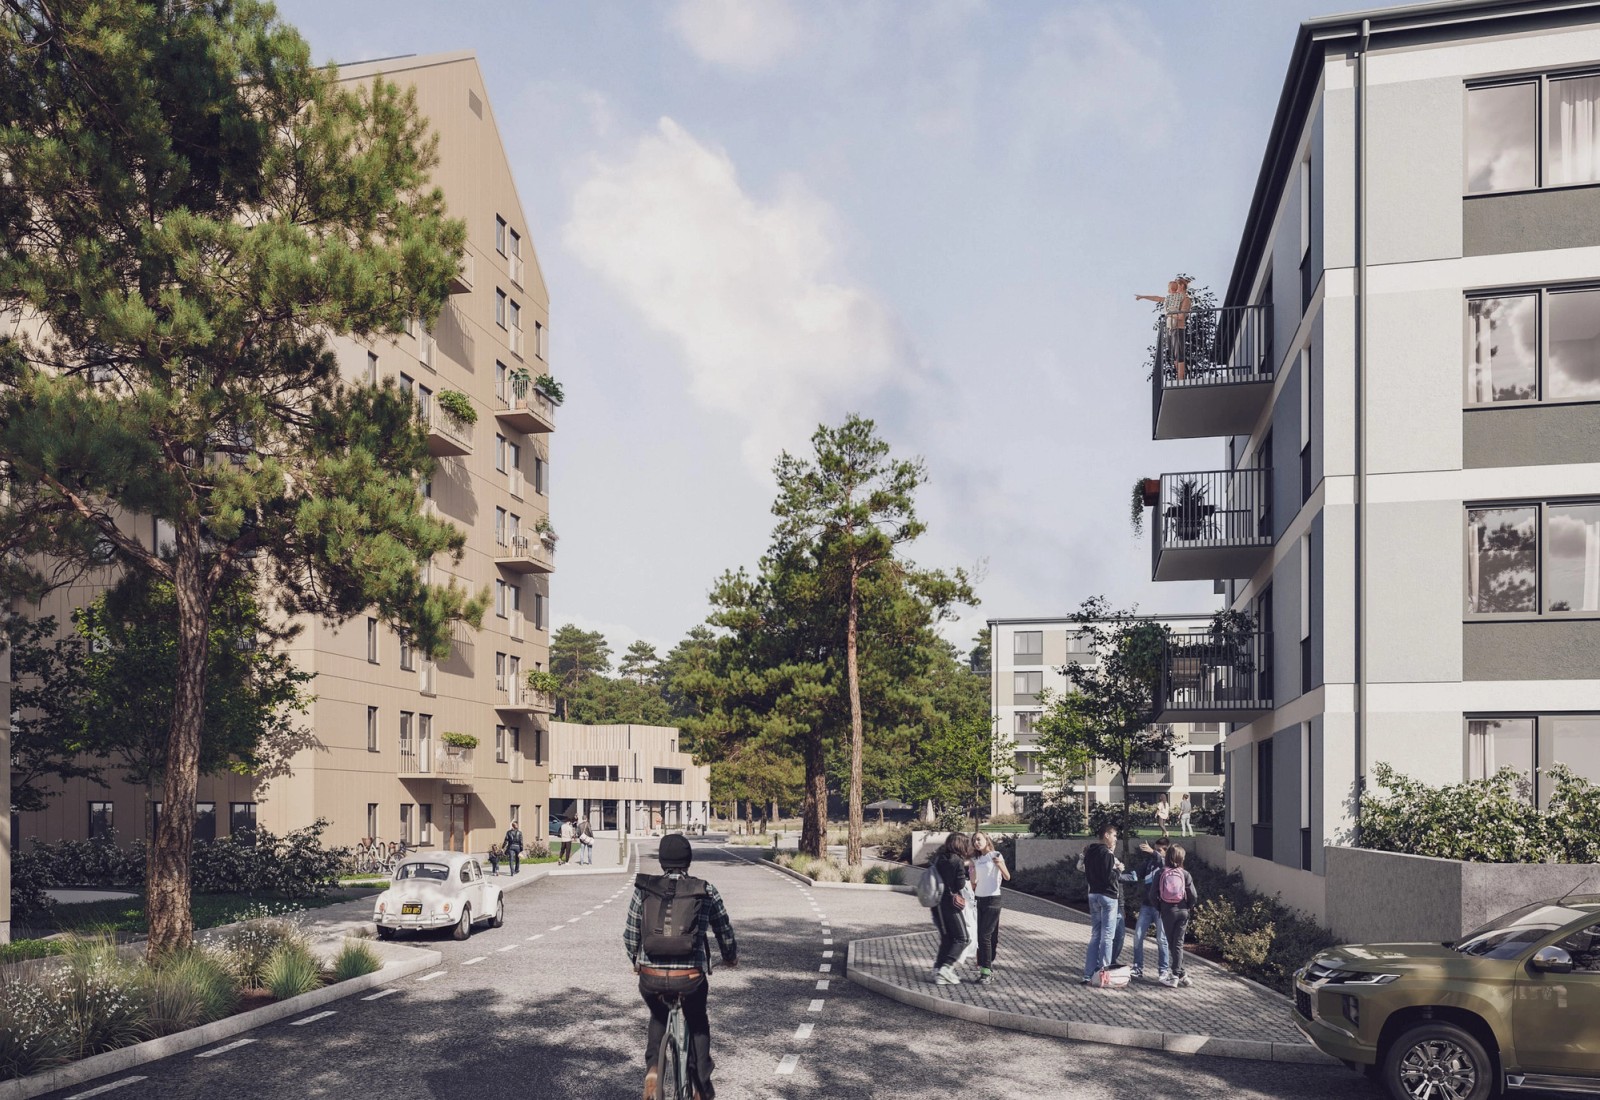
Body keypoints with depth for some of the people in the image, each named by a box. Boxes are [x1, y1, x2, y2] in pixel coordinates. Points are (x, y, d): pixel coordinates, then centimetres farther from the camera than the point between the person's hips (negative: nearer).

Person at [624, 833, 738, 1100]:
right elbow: (724, 931, 12)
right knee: (698, 1025, 29)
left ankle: (652, 1067, 11)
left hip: (651, 978, 1)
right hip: (691, 978, -1)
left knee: (658, 1018, 32)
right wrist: (730, 957, 32)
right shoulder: (706, 891, 2)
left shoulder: (644, 889, 4)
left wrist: (635, 961, 29)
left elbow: (630, 935, 9)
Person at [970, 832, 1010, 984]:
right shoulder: (976, 860, 13)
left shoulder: (995, 855, -5)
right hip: (979, 899, 6)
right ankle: (983, 968, 13)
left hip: (992, 899, -6)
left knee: (985, 935, -10)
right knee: (979, 936, 5)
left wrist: (1000, 864, -30)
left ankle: (987, 971, -7)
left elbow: (1007, 877, -14)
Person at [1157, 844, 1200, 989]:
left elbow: (1155, 894, -7)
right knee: (1178, 943, 9)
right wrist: (1189, 907, 10)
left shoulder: (1161, 874, -6)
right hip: (1182, 911, 1)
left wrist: (1160, 906, 9)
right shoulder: (1185, 874, -6)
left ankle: (1180, 974, 7)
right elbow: (1194, 896, -8)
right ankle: (1177, 974, 8)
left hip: (1167, 911, 0)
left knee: (1172, 944, 9)